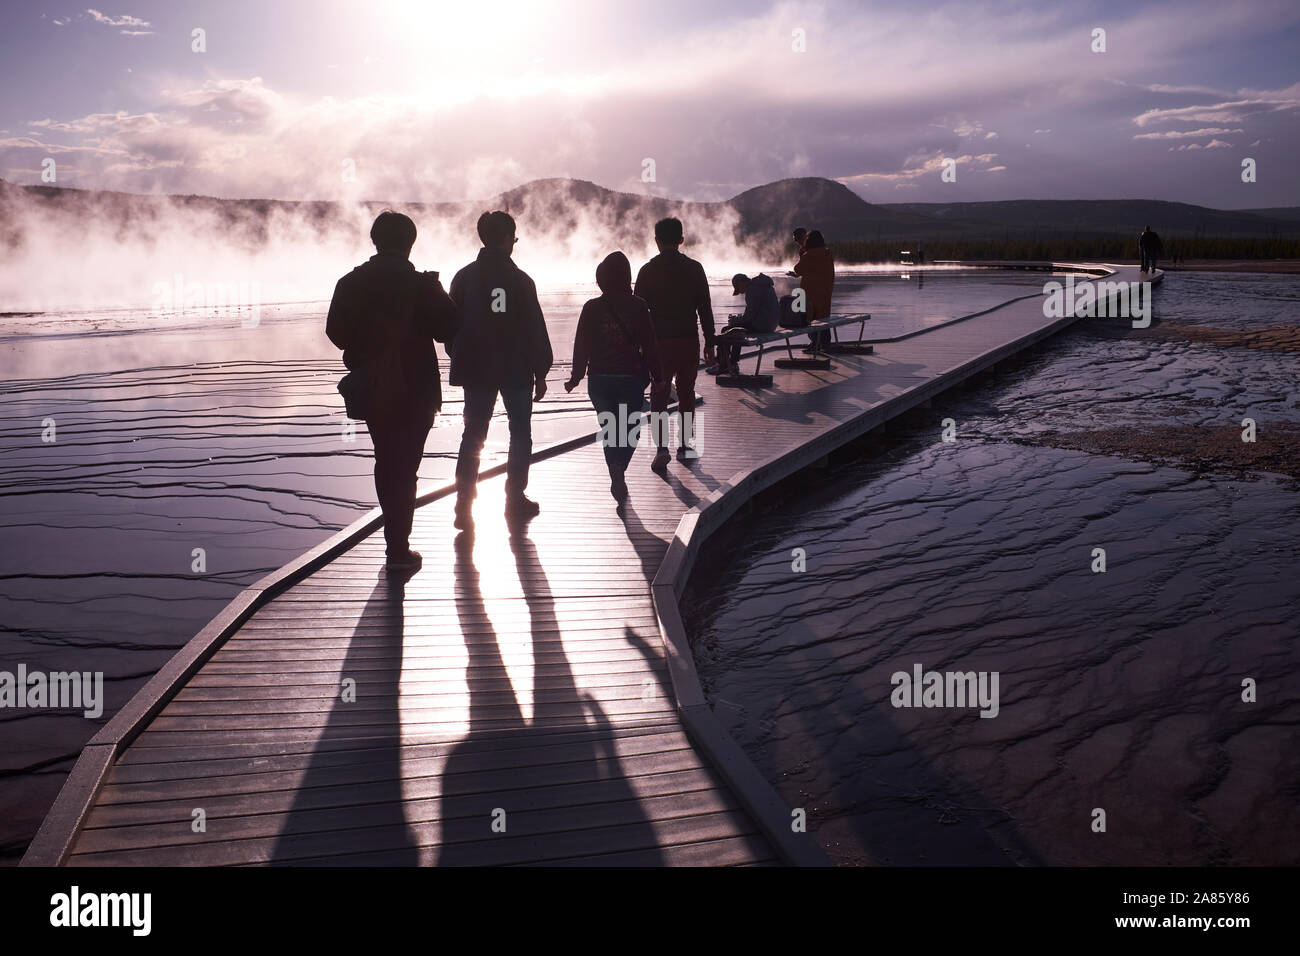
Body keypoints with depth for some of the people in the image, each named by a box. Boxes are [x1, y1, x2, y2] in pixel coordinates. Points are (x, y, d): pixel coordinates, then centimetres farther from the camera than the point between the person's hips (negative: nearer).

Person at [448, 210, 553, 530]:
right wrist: (540, 372, -1)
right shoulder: (520, 280, -8)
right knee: (520, 433, 11)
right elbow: (535, 330, -7)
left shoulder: (464, 277, 2)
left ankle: (464, 504, -3)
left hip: (475, 370, 3)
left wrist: (461, 361, 15)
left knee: (473, 435, 6)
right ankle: (515, 499, 14)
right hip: (516, 369, -3)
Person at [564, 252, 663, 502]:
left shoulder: (592, 308, -4)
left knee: (610, 432, 15)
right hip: (632, 378, -1)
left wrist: (575, 378, 9)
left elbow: (581, 347, -1)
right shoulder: (638, 307, -6)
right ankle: (618, 473, -9)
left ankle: (617, 476, -1)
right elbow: (650, 347, -4)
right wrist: (657, 378, 4)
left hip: (600, 380, 1)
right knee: (630, 429, 13)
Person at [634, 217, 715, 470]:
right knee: (686, 394, 14)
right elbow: (705, 308, 1)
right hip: (689, 340, 1)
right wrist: (709, 342, 7)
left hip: (659, 342, -1)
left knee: (659, 396, 4)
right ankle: (685, 446, 18)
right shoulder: (694, 268, 1)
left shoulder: (648, 270, -2)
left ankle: (662, 447, -7)